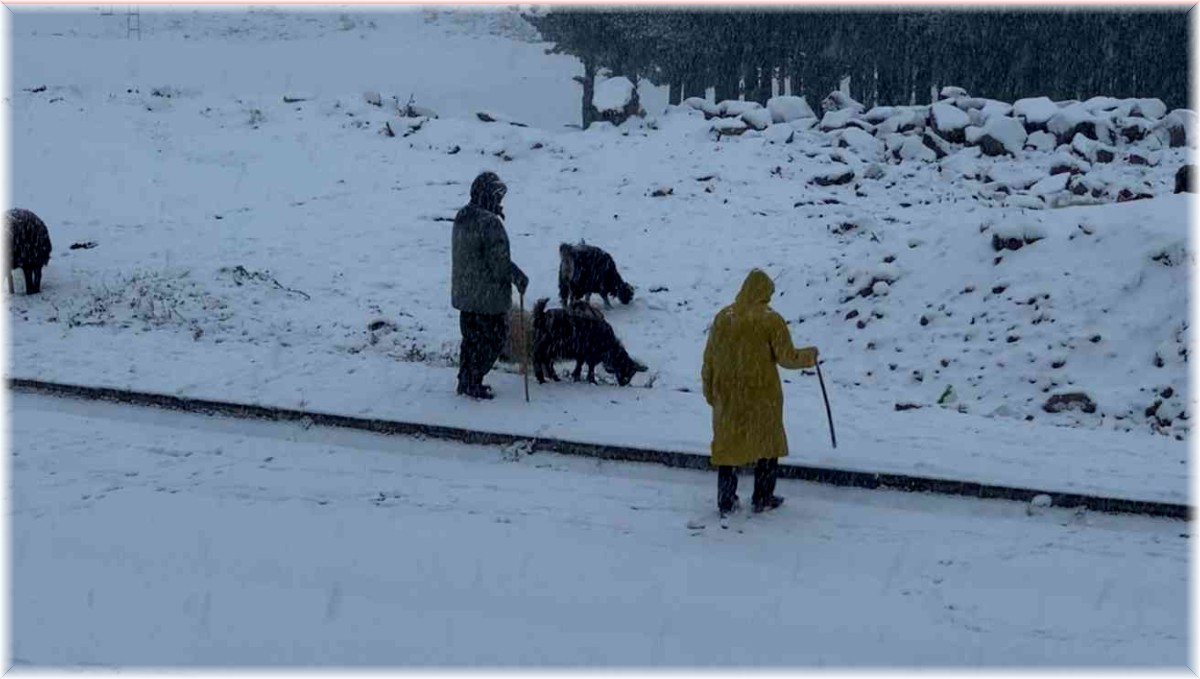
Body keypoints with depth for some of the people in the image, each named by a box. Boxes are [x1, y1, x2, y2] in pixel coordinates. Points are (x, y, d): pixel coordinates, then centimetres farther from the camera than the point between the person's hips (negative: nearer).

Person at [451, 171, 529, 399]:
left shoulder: (462, 217, 5)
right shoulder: (489, 222, -23)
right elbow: (499, 260, -21)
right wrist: (519, 277, -8)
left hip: (464, 293, 9)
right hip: (488, 294, -9)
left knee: (471, 336, 19)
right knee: (492, 338, 4)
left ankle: (465, 381, 26)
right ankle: (473, 383, 8)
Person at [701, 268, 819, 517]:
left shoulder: (723, 317, -1)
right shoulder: (771, 320, -12)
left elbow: (709, 358, 3)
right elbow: (787, 358, -9)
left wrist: (710, 391, 14)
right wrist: (810, 355, 10)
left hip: (727, 395, 3)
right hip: (762, 395, -3)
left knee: (727, 444, 12)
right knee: (767, 443, 15)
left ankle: (726, 502, 15)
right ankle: (762, 499, 21)